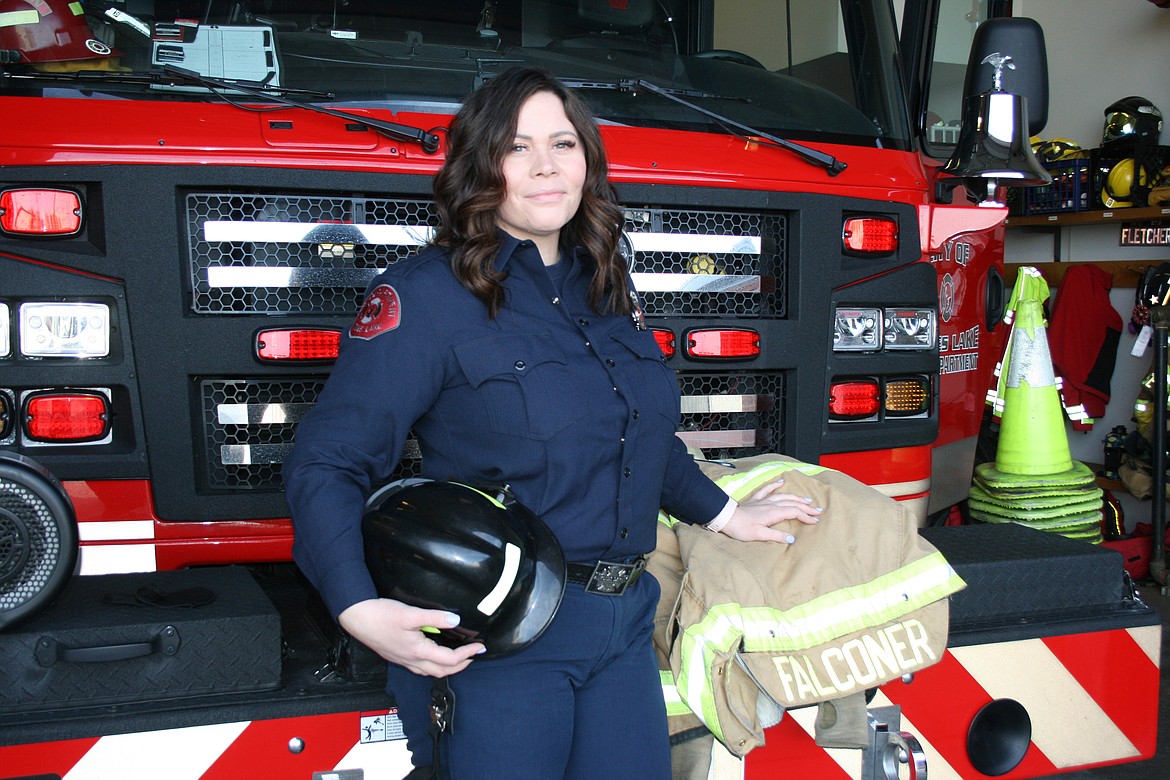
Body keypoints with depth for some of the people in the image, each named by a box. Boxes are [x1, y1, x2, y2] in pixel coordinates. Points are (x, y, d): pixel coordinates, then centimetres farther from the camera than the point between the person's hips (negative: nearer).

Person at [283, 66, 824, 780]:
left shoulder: (606, 286, 10)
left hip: (624, 626, 6)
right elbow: (325, 464, -15)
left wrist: (722, 512, 23)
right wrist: (360, 609, -27)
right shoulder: (426, 294, -11)